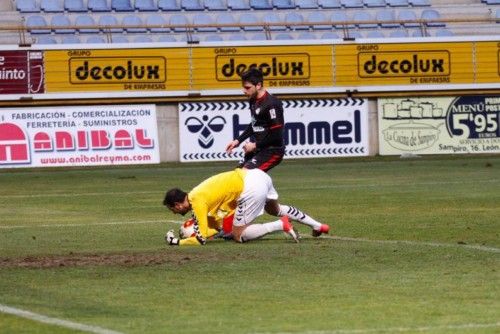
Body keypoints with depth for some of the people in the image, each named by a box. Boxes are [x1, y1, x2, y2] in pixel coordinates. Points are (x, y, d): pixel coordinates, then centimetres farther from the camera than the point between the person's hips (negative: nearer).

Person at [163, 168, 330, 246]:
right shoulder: (197, 194, 19)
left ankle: (281, 225, -9)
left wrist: (176, 242, 4)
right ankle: (318, 226, 40)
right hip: (258, 176, 9)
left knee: (239, 236, 0)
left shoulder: (197, 202, -7)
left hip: (251, 188, -9)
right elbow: (218, 225, 23)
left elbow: (201, 239, -6)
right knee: (275, 209, 37)